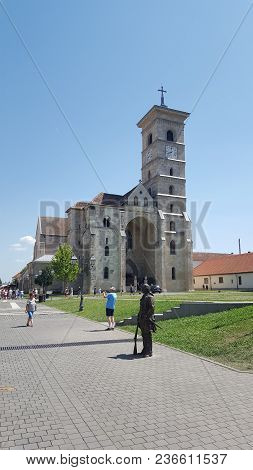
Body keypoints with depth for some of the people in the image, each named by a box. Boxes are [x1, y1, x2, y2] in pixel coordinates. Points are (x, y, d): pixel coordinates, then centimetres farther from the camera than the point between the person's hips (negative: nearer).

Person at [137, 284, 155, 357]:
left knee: (148, 335, -6)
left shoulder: (150, 297, -12)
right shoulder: (143, 297, 16)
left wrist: (147, 317, -21)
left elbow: (152, 308, -19)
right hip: (142, 319, 9)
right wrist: (139, 317, 21)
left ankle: (149, 352, -1)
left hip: (147, 319, -9)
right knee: (144, 335, 15)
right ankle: (145, 350, 25)